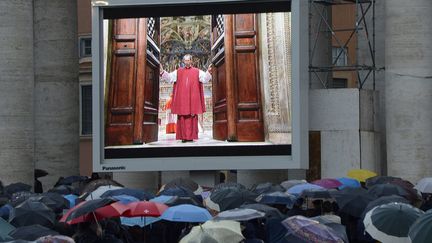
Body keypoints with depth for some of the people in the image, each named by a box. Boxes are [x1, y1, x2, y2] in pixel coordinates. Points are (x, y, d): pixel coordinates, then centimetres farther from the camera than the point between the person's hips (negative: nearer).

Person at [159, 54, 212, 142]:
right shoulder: (178, 72, 12)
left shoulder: (197, 72, 8)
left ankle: (191, 136, -1)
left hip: (193, 99, -1)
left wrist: (208, 72, -23)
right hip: (181, 99, 1)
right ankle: (183, 136, -1)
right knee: (182, 117, -2)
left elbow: (205, 78, -3)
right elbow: (169, 77, 6)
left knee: (192, 117, -3)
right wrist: (162, 72, -10)